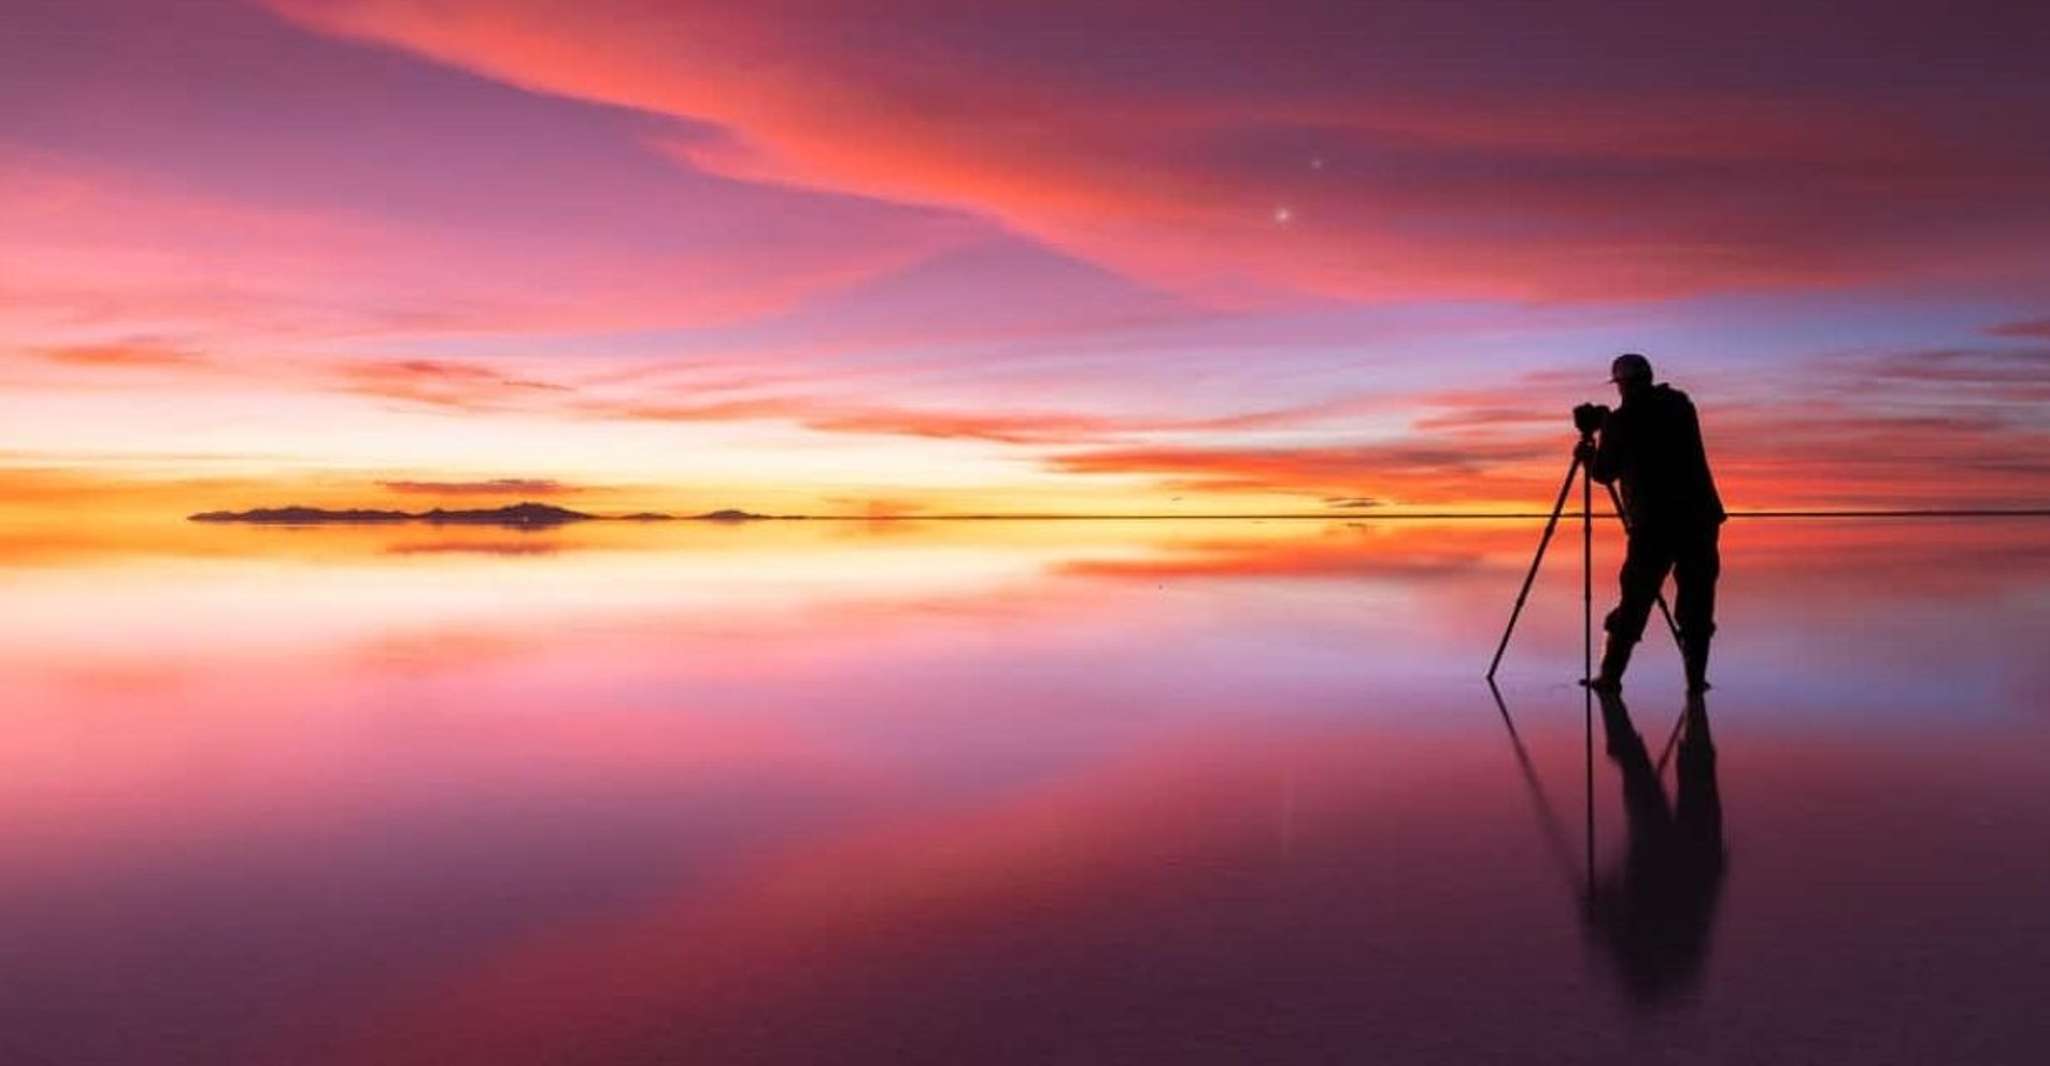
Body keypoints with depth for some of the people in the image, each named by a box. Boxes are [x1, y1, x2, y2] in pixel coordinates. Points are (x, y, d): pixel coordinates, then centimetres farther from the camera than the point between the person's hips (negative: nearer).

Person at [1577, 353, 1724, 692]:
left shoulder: (1619, 420, -3)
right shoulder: (1681, 404, 10)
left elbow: (1605, 474, 4)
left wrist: (1589, 456, 25)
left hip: (1653, 524, -3)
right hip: (1700, 517, 3)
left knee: (1634, 603, 5)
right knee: (1696, 601, 8)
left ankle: (1611, 675, 6)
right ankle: (1696, 676, 7)